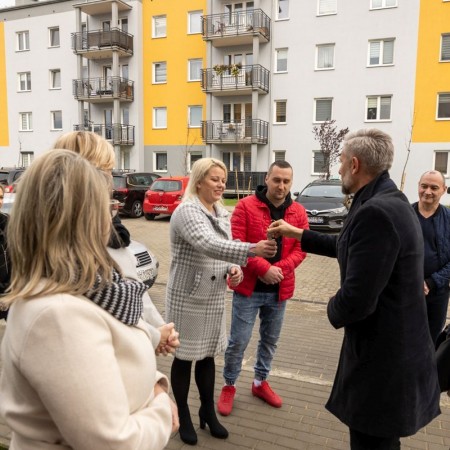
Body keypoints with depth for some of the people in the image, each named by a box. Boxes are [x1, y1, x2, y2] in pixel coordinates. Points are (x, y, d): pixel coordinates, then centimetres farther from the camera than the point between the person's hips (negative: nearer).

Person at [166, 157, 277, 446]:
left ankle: (208, 411, 35)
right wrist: (252, 249, -46)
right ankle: (183, 417, 29)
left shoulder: (223, 214, 6)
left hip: (215, 297, 6)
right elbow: (209, 245, -34)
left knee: (208, 355, 18)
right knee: (185, 357, 10)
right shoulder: (186, 211, -18)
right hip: (188, 297, -6)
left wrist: (235, 269, -7)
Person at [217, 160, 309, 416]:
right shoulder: (246, 206, -9)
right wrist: (263, 268, -22)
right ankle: (229, 386, 23)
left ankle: (261, 382, 37)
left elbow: (301, 248, -1)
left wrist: (280, 269, -17)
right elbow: (236, 244, -15)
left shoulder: (299, 212, 3)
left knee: (271, 340, 17)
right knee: (239, 341, 2)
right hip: (249, 287, -4)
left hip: (280, 290, 4)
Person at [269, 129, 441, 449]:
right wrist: (298, 234, 26)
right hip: (394, 346, 10)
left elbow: (357, 299, -30)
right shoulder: (389, 201, 6)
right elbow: (349, 248, 21)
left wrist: (333, 311, -7)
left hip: (382, 354, -10)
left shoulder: (376, 211, -27)